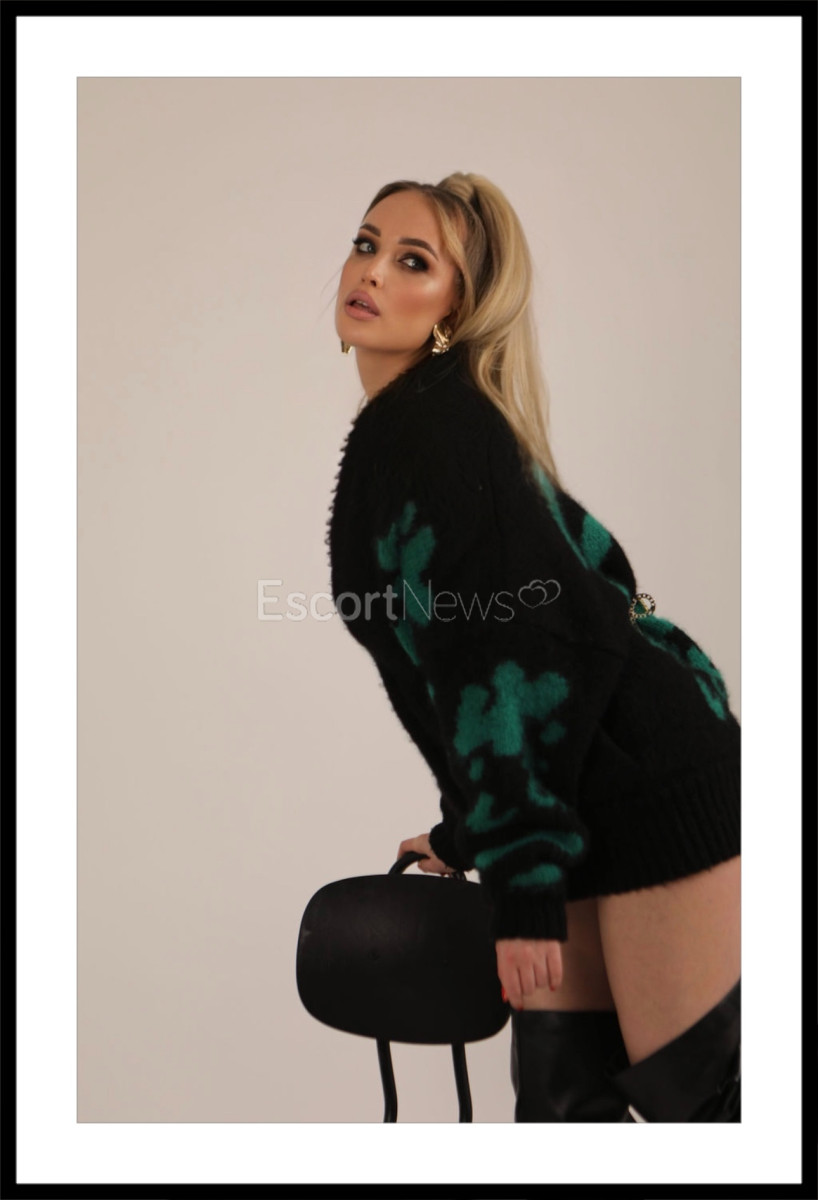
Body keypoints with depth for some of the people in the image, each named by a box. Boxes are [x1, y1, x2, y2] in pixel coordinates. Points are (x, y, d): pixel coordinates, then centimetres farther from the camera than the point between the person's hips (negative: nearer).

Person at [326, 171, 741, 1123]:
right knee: (561, 1090, 10)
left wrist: (521, 878, -20)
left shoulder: (432, 420, -13)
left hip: (659, 792, -9)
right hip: (581, 802, 9)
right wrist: (471, 834, 23)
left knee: (694, 1092, -2)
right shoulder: (396, 426, 16)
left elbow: (535, 637, -21)